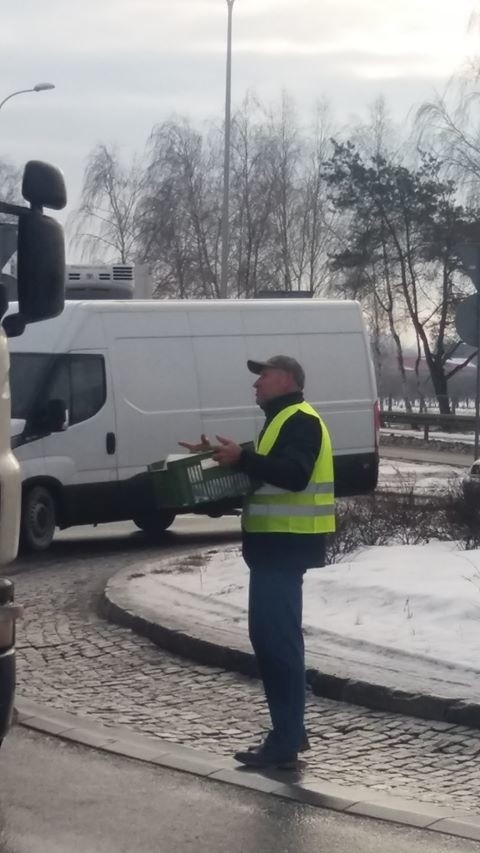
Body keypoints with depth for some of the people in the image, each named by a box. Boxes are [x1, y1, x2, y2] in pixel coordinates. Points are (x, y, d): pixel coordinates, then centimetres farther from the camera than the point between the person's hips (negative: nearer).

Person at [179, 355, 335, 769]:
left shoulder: (301, 421, -12)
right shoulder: (282, 420, 22)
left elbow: (293, 474, -27)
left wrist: (242, 457, -32)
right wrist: (224, 458, 14)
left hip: (286, 544, -11)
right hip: (275, 542, 11)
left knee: (276, 637, -11)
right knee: (273, 636, 14)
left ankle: (284, 742, -10)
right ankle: (289, 732, 21)